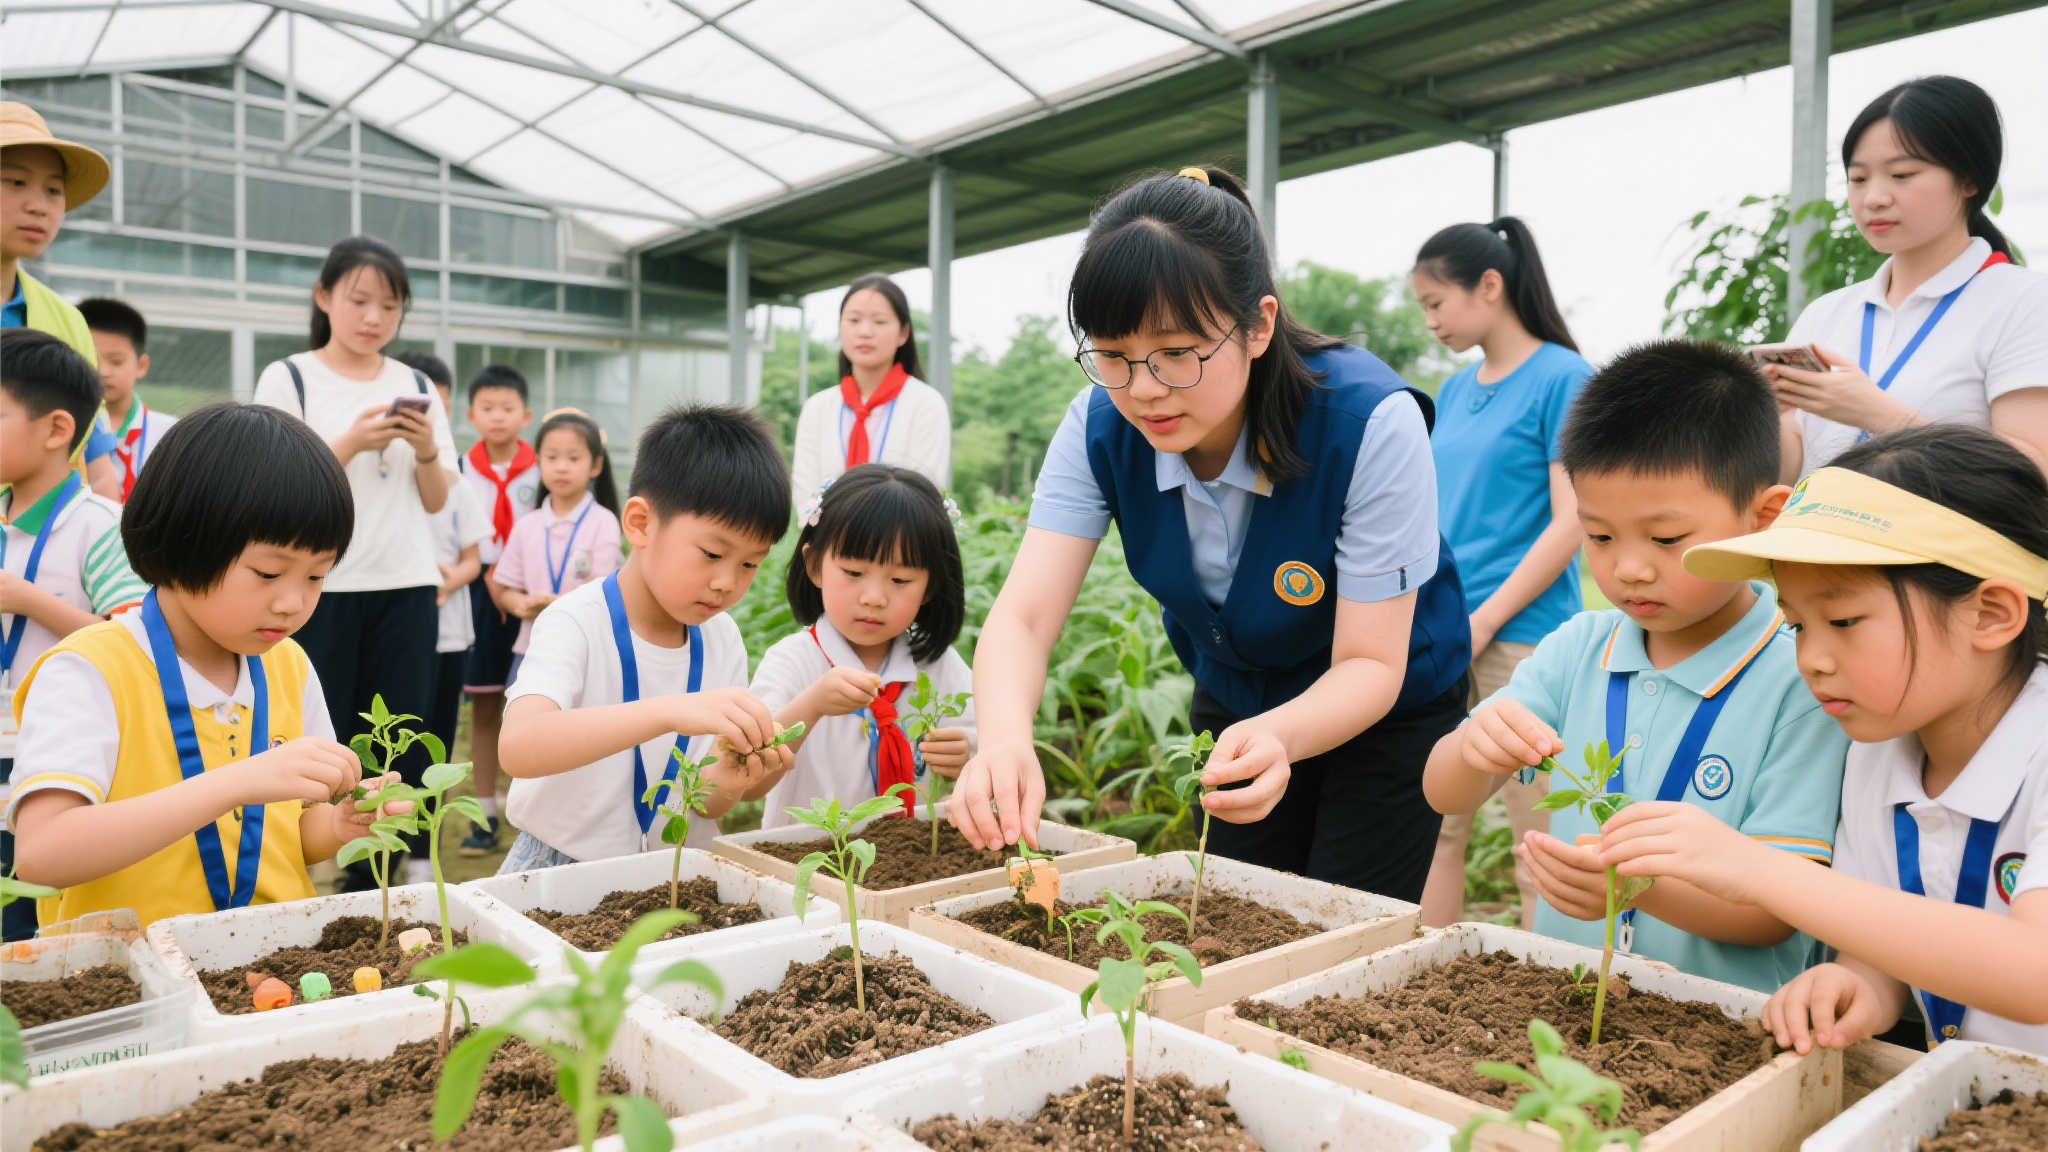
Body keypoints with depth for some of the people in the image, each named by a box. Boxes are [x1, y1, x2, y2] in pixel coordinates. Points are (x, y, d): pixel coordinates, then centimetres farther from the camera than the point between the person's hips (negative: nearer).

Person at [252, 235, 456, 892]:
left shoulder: (417, 387, 12)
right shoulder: (289, 378, 2)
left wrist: (426, 450, -7)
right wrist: (350, 443, -16)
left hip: (406, 587, 3)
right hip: (321, 588, -3)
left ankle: (369, 891, 14)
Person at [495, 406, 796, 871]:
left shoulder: (722, 638, -1)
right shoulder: (575, 622, -13)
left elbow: (706, 806, 3)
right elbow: (517, 747, -32)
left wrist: (725, 782, -19)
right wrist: (671, 711, -41)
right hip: (564, 866, -3)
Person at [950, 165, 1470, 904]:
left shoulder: (1371, 423, -32)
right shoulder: (1101, 425, -21)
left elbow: (1371, 666, -28)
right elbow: (1023, 614, -27)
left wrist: (1278, 737, -49)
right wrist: (1004, 739, -49)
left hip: (1386, 711, -3)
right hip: (1232, 699, 4)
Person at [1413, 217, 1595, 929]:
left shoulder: (1561, 377, -6)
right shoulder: (1453, 392, 15)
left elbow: (1572, 522, -11)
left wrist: (1483, 621, -13)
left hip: (1520, 634, -7)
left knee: (1539, 843, 0)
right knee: (1435, 826, 11)